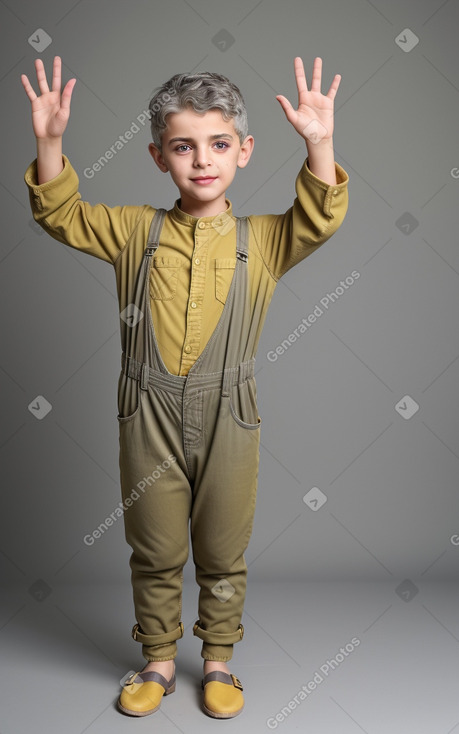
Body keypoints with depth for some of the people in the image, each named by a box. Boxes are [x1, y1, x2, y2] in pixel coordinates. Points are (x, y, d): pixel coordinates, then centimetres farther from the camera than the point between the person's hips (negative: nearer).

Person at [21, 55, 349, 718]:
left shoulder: (262, 240, -1)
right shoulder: (135, 230, 1)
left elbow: (319, 221, -15)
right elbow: (61, 215, -1)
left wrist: (320, 145, -30)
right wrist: (50, 141, -15)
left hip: (227, 420, 0)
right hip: (149, 417, 1)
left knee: (223, 555, 15)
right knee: (155, 552, 15)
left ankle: (218, 662, 37)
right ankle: (158, 661, 36)